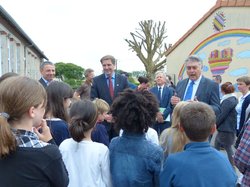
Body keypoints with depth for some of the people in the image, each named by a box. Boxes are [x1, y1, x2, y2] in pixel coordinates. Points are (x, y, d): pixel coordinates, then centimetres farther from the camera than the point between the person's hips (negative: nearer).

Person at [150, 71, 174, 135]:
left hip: (165, 119, -1)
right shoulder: (151, 90, 10)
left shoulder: (170, 90, 5)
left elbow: (170, 105, -2)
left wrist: (163, 116, -14)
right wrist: (157, 113, -13)